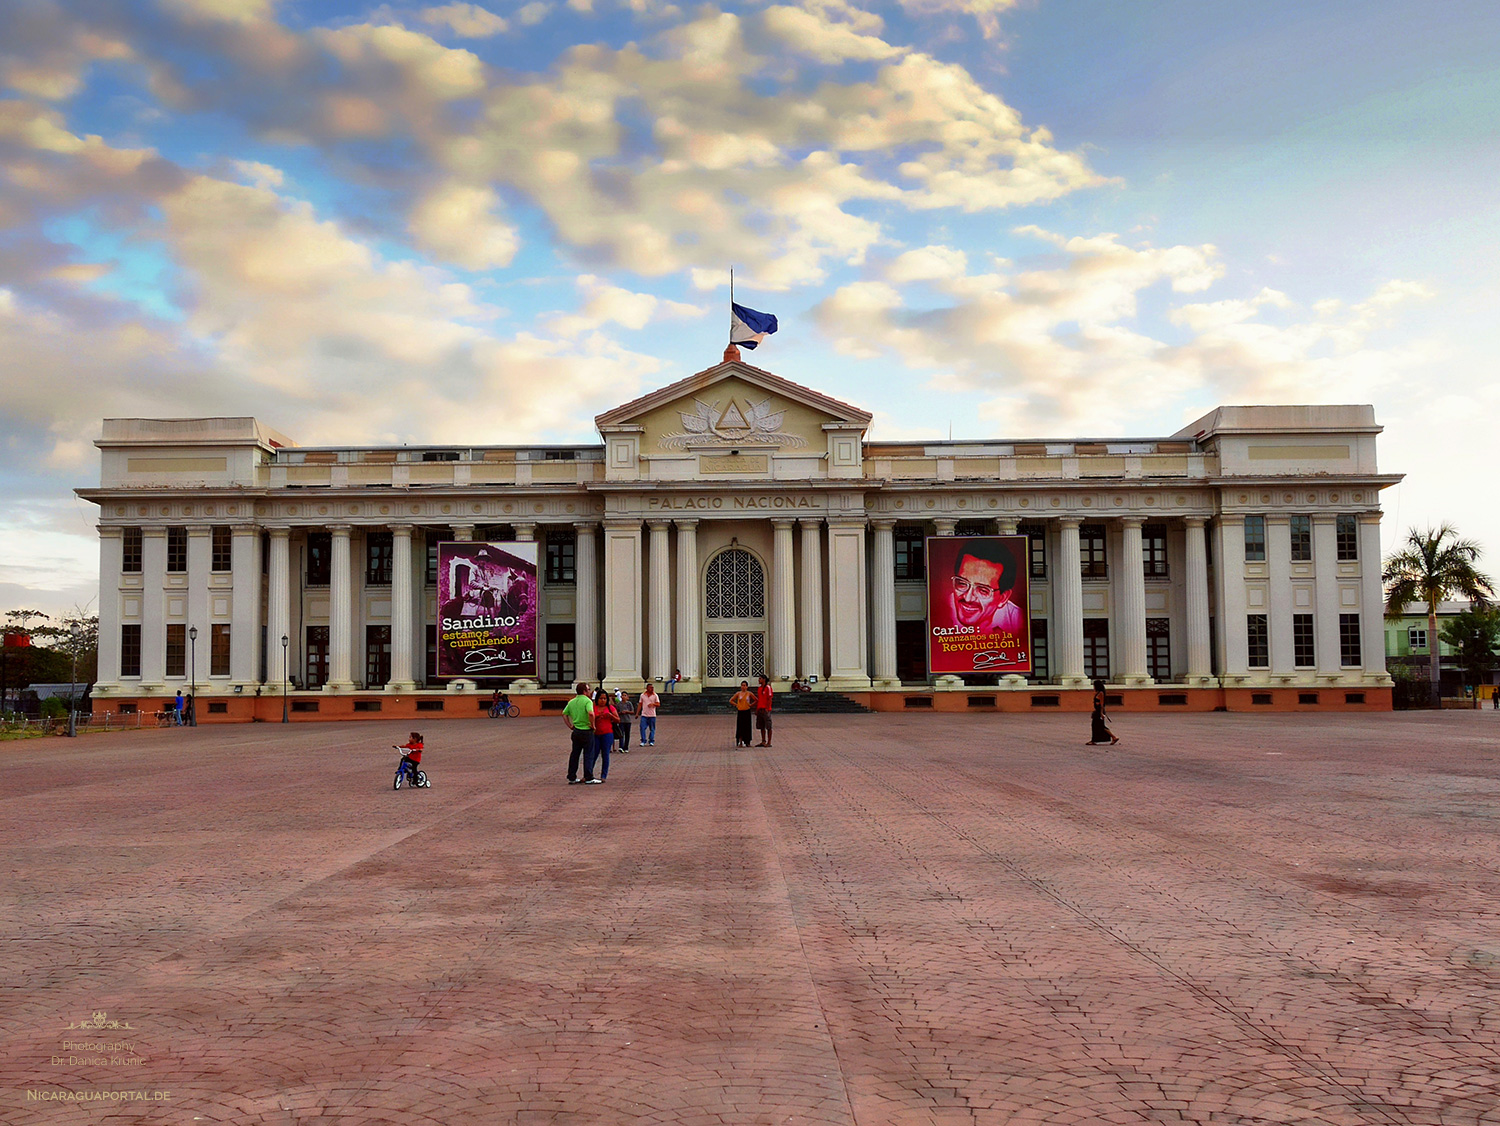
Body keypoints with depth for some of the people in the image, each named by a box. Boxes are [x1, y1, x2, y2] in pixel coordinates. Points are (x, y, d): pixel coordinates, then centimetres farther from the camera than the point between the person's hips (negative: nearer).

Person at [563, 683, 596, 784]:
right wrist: (592, 725, -17)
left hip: (576, 731, 6)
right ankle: (589, 778, 2)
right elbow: (591, 713, -30)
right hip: (586, 731, -6)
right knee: (588, 755, 1)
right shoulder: (587, 701, -14)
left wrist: (570, 725, 16)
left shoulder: (571, 702, 9)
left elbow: (564, 714, 14)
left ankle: (571, 777, 17)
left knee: (574, 754, 13)